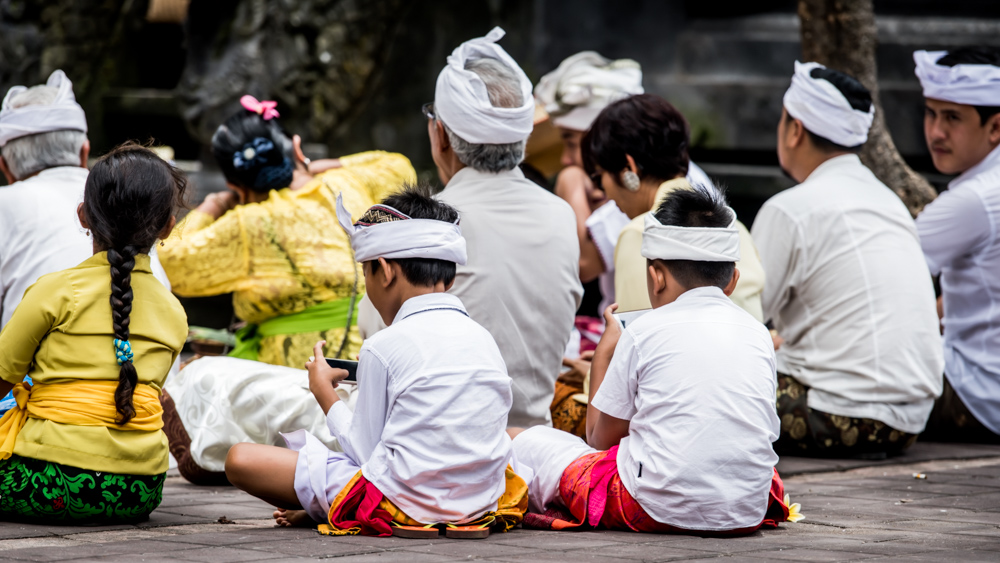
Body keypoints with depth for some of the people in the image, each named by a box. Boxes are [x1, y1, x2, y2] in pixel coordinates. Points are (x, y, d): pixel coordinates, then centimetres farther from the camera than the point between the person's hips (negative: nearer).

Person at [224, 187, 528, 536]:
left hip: (405, 504, -8)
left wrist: (324, 392, 12)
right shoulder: (484, 340, 7)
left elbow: (366, 453, -5)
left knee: (240, 460, -5)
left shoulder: (384, 347, -10)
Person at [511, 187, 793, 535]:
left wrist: (605, 352, 20)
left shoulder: (645, 332, -2)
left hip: (656, 507, -6)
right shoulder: (757, 334, 8)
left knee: (521, 441, 12)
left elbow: (600, 438, 5)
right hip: (747, 513, 6)